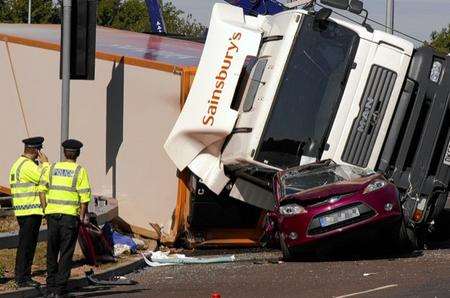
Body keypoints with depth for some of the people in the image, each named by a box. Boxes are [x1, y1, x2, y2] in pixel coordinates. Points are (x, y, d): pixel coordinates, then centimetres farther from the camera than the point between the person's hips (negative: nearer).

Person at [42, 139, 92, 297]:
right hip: (70, 215, -3)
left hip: (52, 214, 3)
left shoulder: (52, 168, 7)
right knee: (66, 252, 2)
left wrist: (45, 209, 15)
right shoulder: (80, 171, -4)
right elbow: (84, 197, -8)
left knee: (52, 251, 13)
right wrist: (82, 217, -1)